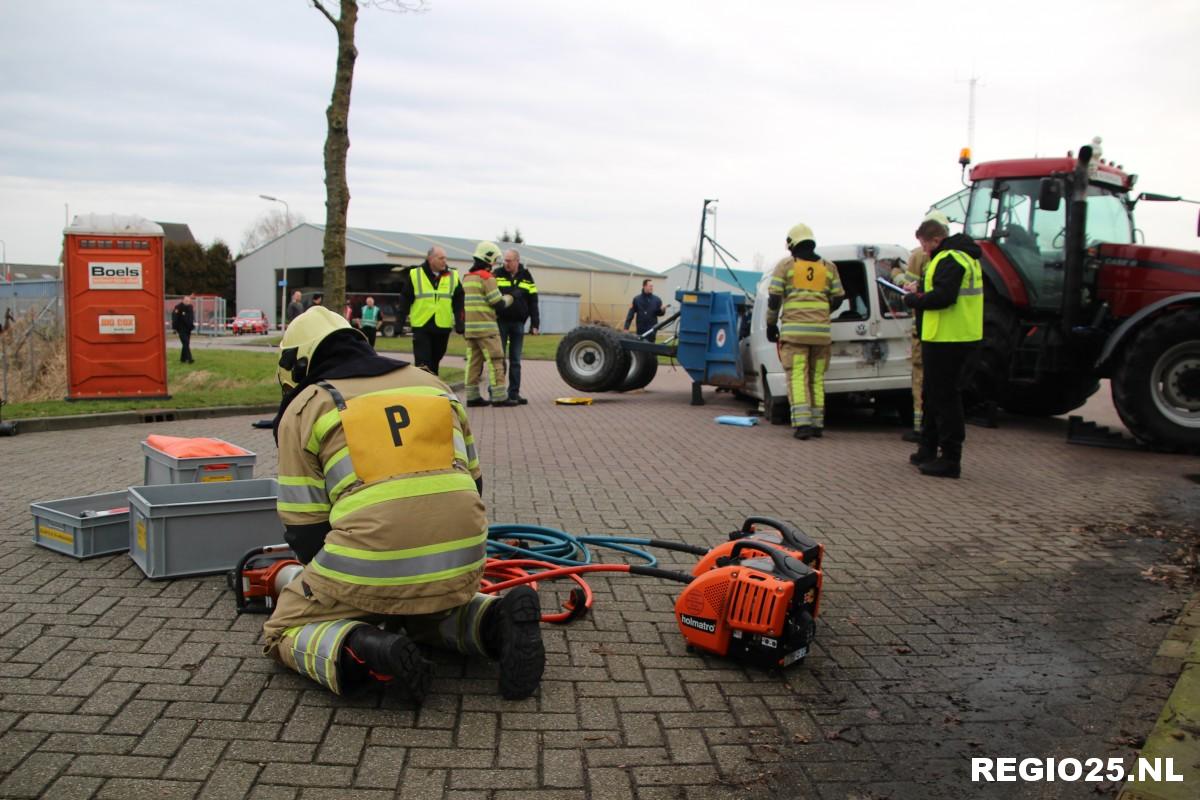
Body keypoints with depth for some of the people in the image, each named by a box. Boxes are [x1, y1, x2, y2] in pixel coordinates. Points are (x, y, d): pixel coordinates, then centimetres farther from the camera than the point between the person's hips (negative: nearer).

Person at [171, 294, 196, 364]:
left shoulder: (190, 307, 8)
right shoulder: (178, 307, -12)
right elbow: (174, 318, -12)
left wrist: (192, 326, 16)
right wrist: (174, 328, -14)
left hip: (188, 329, 7)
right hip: (181, 329, -7)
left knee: (186, 344, 9)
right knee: (186, 344, -14)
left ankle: (183, 359, 19)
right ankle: (189, 359, -19)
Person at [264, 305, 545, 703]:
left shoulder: (304, 409, 10)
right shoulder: (434, 386, 23)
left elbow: (304, 529, 8)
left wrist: (337, 588, 26)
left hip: (373, 567, -4)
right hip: (461, 567, 5)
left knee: (285, 632, 19)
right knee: (430, 609, 35)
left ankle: (360, 652, -11)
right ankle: (496, 623, 5)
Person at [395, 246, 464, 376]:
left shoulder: (453, 276, 6)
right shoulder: (414, 275, 0)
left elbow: (459, 302, 9)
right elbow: (404, 300, 3)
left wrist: (460, 322, 1)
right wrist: (399, 321, 0)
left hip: (443, 327, 3)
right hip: (421, 326, -2)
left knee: (435, 361, 13)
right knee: (422, 363, -7)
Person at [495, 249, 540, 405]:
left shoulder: (526, 278, 7)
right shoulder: (497, 275, 1)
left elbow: (533, 302, 8)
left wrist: (535, 324, 2)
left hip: (518, 323, 2)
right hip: (500, 322, -2)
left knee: (515, 361, 6)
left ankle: (514, 393, 11)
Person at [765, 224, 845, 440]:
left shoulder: (785, 265, 4)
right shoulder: (828, 267, 13)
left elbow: (774, 298, -1)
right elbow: (838, 298, 13)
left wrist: (771, 325, 10)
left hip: (794, 329, -3)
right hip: (821, 331, 3)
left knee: (798, 377, -5)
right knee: (817, 378, 9)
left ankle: (802, 423, -16)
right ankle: (817, 424, 10)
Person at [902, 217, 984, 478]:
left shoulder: (949, 259, -16)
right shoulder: (962, 256, 18)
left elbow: (942, 297, -26)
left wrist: (913, 300, -11)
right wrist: (921, 290, 12)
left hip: (947, 340, -11)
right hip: (958, 337, 11)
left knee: (945, 397, -6)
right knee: (933, 395, 19)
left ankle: (950, 460, -1)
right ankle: (928, 451, 28)